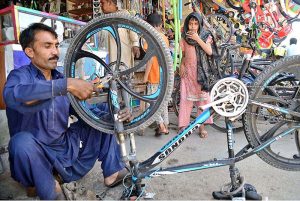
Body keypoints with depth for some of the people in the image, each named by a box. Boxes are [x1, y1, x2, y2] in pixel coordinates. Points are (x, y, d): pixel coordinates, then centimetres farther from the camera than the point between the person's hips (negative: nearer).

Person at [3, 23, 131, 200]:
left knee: (104, 112, -2)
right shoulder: (20, 76, -10)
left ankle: (113, 171, -1)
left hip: (68, 149, 5)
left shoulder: (60, 79, 5)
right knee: (22, 141, -37)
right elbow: (13, 95, -35)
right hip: (38, 158, -4)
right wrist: (67, 85, -44)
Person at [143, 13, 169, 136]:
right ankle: (165, 126, 22)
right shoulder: (165, 38, 8)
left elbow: (151, 58, -18)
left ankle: (161, 125, -3)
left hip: (154, 76, -7)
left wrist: (145, 76, -13)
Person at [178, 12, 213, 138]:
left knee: (202, 98, 1)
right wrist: (181, 65, -4)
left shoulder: (204, 37, 3)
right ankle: (184, 125, 9)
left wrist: (197, 38, -15)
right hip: (188, 72, 1)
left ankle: (202, 126, 11)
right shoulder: (184, 39, 7)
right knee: (186, 98, 0)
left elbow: (209, 52, -13)